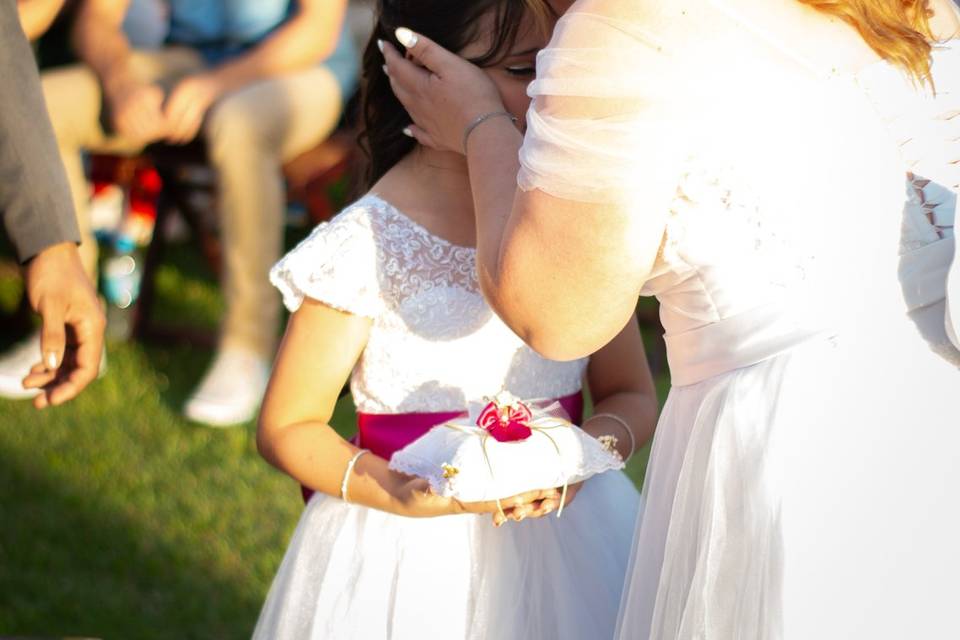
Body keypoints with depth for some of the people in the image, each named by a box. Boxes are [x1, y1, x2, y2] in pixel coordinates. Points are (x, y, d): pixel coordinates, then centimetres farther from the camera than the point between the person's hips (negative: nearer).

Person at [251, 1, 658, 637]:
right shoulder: (363, 246, -14)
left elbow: (633, 398, 5)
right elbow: (287, 428, -6)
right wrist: (394, 493, -22)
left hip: (568, 547, 4)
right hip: (409, 554, -3)